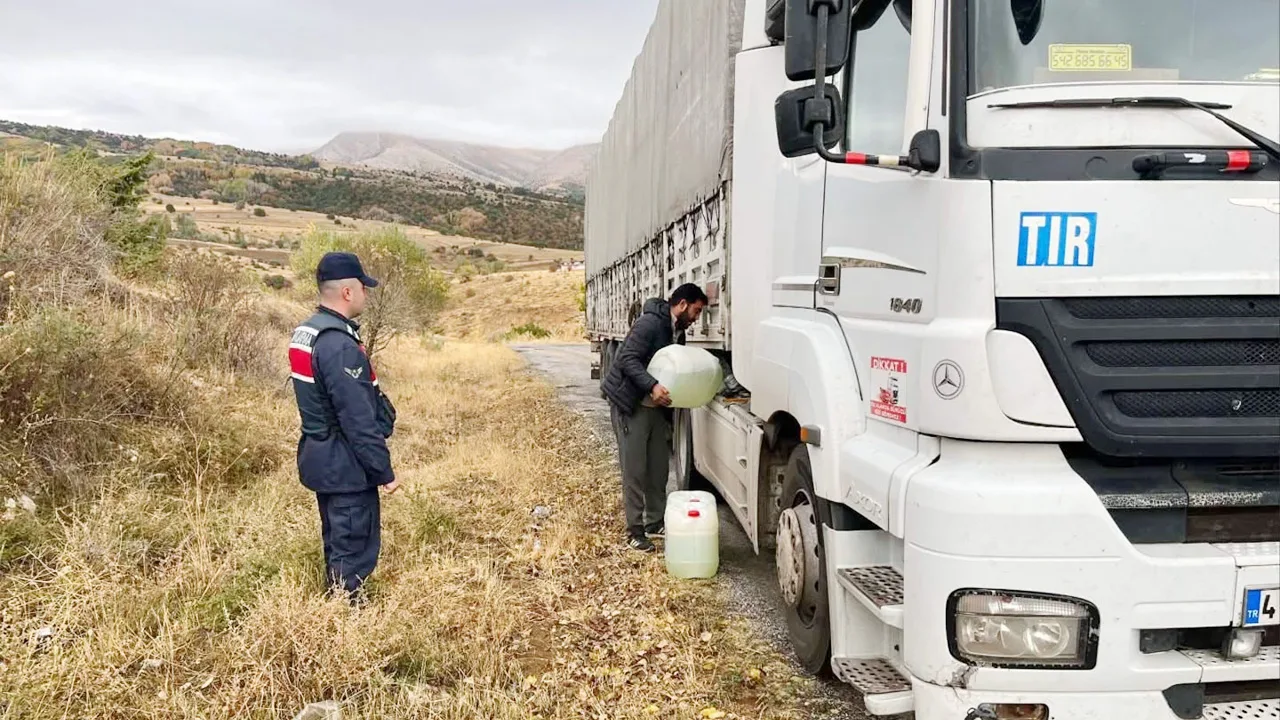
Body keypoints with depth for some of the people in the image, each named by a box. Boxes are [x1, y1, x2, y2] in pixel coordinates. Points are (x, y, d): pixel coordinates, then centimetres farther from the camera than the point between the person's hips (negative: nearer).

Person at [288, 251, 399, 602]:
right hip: (346, 466, -10)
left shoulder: (305, 333, 8)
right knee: (355, 549, 0)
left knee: (337, 543, 20)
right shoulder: (340, 346, -24)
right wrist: (384, 471, -16)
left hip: (320, 458, 10)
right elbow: (359, 420, -24)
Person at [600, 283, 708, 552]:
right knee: (634, 470, -5)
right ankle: (635, 532, 1)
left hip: (656, 406, 9)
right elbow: (628, 360, -25)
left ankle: (655, 524, 21)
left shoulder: (678, 331, 10)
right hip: (629, 404, -9)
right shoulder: (650, 323, -19)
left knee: (658, 467, 10)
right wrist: (652, 386, -37)